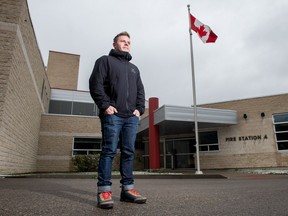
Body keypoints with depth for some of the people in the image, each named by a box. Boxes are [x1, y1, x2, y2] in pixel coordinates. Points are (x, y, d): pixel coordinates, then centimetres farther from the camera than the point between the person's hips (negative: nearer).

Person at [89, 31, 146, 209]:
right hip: (112, 114, -5)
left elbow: (140, 91, 21)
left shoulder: (134, 68, 28)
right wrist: (105, 105, -13)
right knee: (109, 151, -8)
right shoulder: (105, 61, 11)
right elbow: (95, 84, -2)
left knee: (129, 152, 3)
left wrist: (139, 108, 5)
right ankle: (104, 190, -3)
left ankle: (128, 189, 8)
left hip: (132, 116, 5)